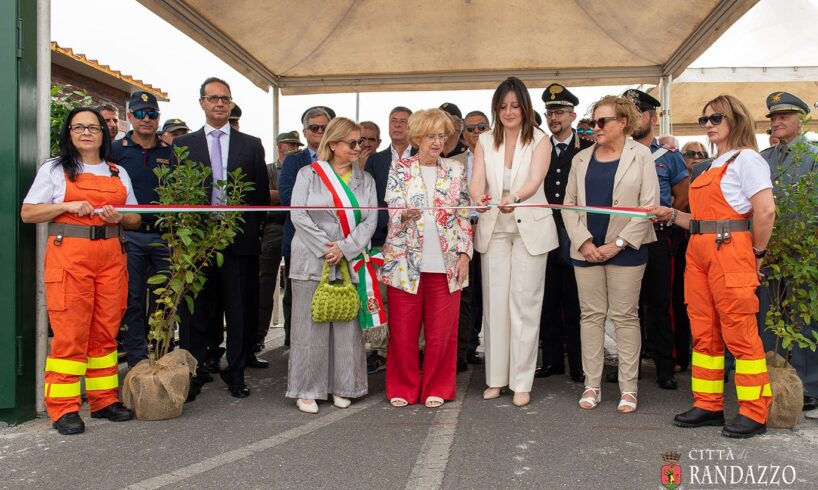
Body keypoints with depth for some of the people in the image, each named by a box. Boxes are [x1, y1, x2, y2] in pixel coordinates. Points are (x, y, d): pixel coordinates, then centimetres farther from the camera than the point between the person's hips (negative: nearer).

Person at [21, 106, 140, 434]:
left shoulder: (118, 173, 17)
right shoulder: (54, 169, 8)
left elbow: (135, 219, 17)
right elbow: (28, 213, 3)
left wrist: (119, 217, -5)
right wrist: (67, 206, -10)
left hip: (111, 256, 4)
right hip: (69, 253, -3)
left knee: (106, 331, 5)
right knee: (69, 333, -5)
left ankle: (104, 399, 15)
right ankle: (63, 408, 4)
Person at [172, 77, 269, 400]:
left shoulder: (251, 145, 10)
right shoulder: (183, 145, 9)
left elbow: (262, 194, 8)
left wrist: (255, 230, 1)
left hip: (240, 239, 0)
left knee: (241, 310, 5)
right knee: (196, 310, 7)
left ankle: (236, 374, 19)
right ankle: (194, 374, 19)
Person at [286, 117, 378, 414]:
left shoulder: (365, 180, 13)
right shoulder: (308, 174, 5)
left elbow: (370, 220, 3)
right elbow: (299, 215, -5)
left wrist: (344, 248, -10)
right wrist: (325, 250, -12)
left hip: (350, 263, 3)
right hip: (313, 262, -2)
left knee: (347, 326, 3)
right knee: (311, 326, 0)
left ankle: (341, 387, 15)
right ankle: (307, 389, 10)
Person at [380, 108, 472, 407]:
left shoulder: (455, 170, 10)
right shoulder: (400, 169, 5)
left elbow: (464, 216, 9)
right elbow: (392, 211, -3)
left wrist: (464, 253, 0)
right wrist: (405, 216, -26)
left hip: (445, 264, 1)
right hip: (405, 261, -1)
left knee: (442, 332, 4)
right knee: (402, 331, 4)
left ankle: (436, 389, 20)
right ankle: (403, 388, 20)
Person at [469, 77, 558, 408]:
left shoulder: (540, 141, 0)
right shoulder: (485, 142, 7)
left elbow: (534, 181, -16)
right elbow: (476, 181, -6)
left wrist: (514, 198, -37)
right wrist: (479, 198, -30)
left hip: (530, 228, -2)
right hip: (493, 228, 3)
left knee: (525, 304, -1)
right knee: (494, 303, 5)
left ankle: (522, 382, 7)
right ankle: (496, 377, 16)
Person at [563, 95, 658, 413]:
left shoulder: (640, 155, 1)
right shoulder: (581, 159, 12)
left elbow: (649, 205, -5)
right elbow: (569, 204, 8)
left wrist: (618, 243, -11)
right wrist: (584, 241, -5)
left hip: (625, 250, -3)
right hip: (586, 250, 3)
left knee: (625, 317, 2)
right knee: (591, 315, 6)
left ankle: (628, 388, 10)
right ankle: (592, 385, 14)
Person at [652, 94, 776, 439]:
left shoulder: (745, 158, -5)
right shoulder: (713, 166, 21)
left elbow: (766, 210, -15)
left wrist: (757, 253, -7)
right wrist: (672, 216, 6)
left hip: (730, 253, -8)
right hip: (699, 253, 9)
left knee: (740, 334, -4)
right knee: (703, 334, 10)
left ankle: (754, 413, 7)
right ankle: (708, 405, 19)